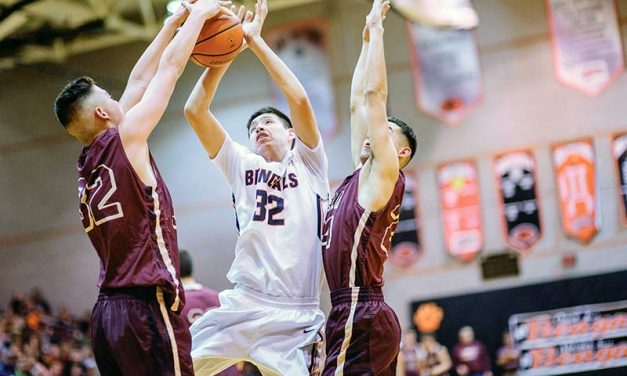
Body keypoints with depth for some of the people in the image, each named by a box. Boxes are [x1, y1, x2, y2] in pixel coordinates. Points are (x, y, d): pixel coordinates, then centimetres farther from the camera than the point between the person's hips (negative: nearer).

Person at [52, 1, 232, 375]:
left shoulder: (87, 164, 15)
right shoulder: (125, 139, -5)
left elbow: (139, 82, 23)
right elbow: (169, 69, 4)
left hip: (108, 310, 9)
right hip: (148, 307, -9)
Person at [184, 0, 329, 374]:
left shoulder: (308, 163, 9)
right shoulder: (241, 163, 15)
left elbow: (299, 99, -6)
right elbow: (195, 110, 7)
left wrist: (255, 41, -3)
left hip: (295, 317, -2)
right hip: (244, 305, 2)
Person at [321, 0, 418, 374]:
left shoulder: (383, 174, -2)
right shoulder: (361, 175, 19)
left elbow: (375, 94, -6)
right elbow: (358, 103, 23)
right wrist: (367, 39, 26)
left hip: (360, 318, -9)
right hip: (359, 316, 9)